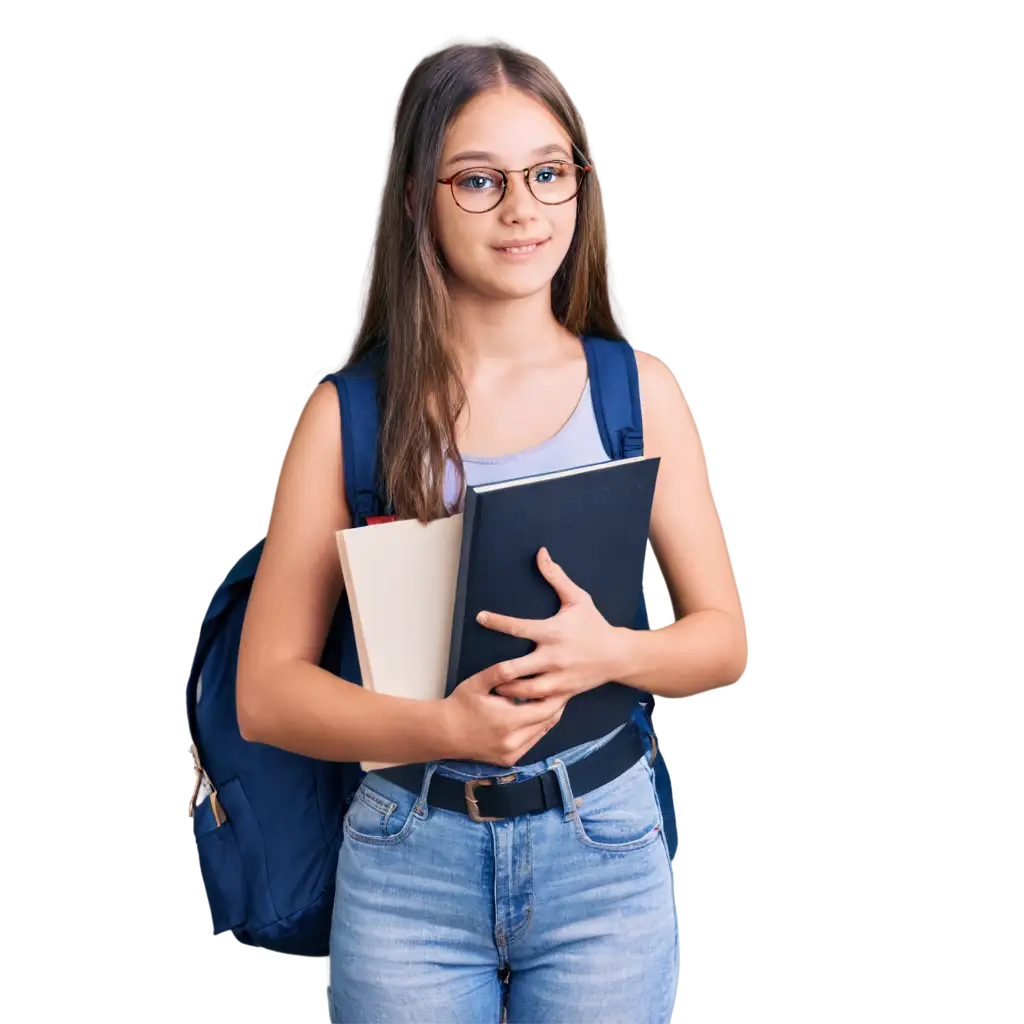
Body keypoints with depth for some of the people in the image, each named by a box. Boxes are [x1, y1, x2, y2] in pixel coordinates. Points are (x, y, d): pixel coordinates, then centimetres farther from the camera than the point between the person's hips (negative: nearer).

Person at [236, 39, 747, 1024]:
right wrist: (442, 728, -21)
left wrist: (612, 654, -17)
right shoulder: (349, 413, -4)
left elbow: (723, 639, 4)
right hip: (408, 859, -1)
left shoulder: (638, 389, 0)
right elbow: (265, 692, -5)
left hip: (603, 846, 1)